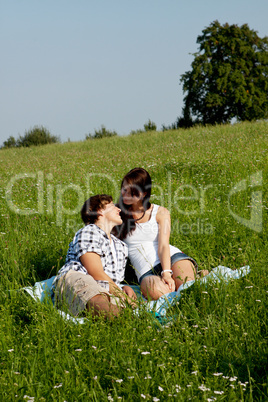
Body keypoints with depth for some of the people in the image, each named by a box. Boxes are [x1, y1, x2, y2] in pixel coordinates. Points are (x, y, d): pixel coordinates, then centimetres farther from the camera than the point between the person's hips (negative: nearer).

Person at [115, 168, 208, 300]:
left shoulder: (161, 213, 10)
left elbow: (163, 246, -4)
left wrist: (167, 273, -20)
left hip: (173, 258, 0)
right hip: (147, 271, 0)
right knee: (154, 290, -38)